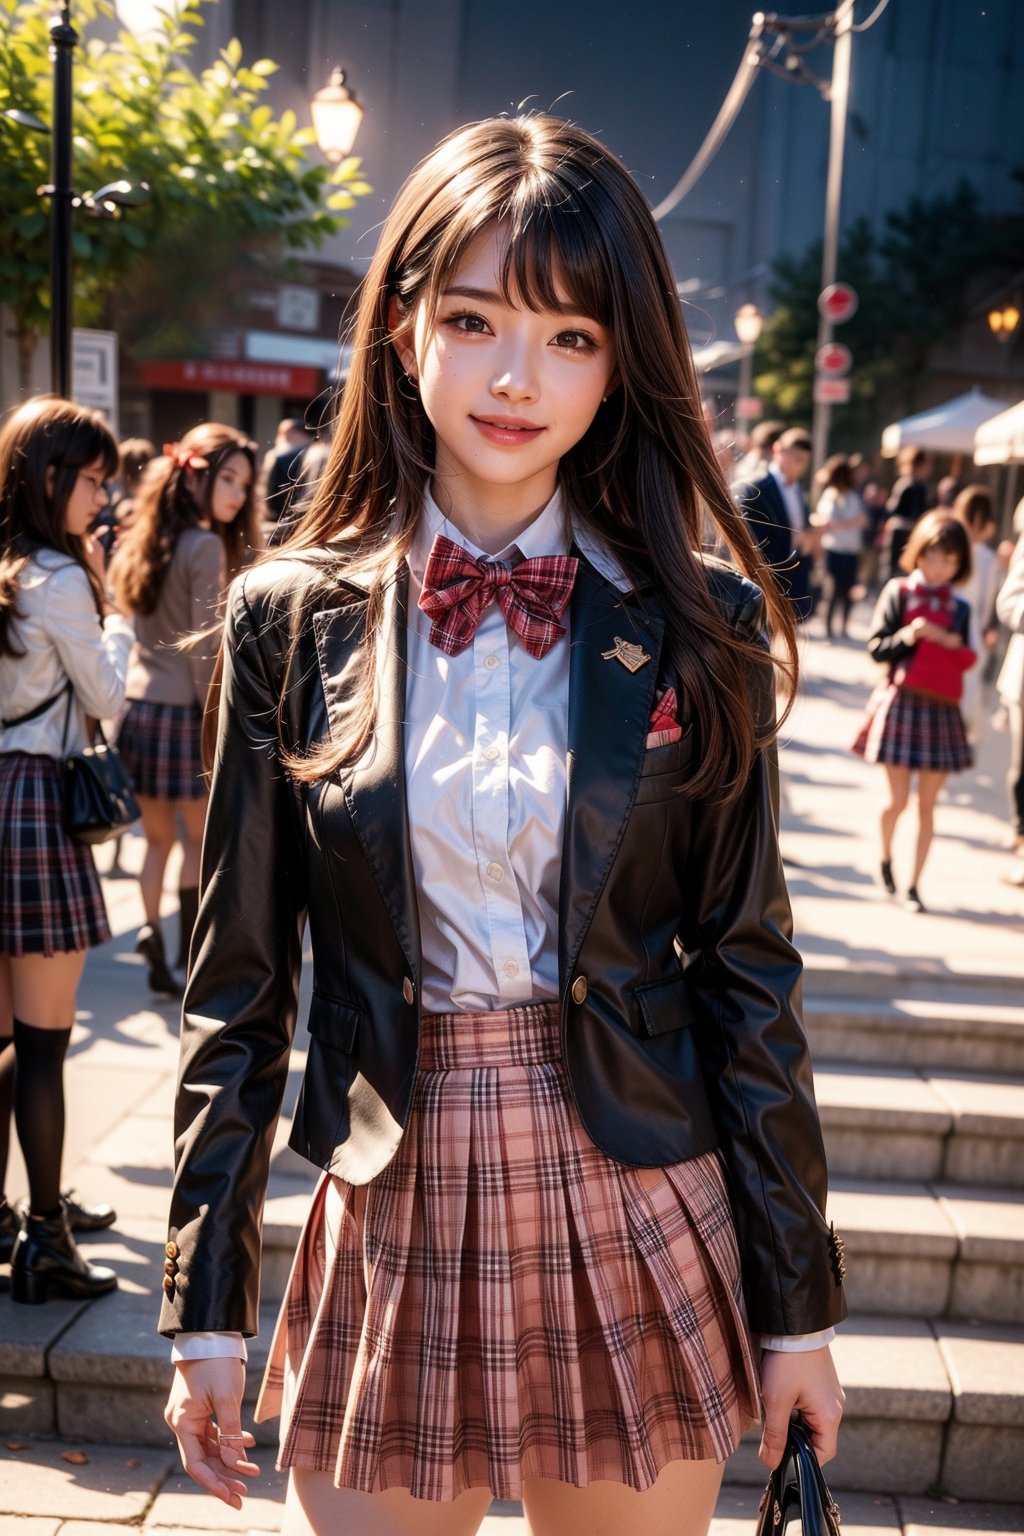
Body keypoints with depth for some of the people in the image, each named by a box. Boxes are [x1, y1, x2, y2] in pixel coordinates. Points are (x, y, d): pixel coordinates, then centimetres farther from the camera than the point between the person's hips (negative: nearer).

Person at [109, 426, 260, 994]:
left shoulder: (141, 540, 11)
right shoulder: (205, 545, -12)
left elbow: (135, 626, 13)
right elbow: (204, 648, -15)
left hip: (137, 706, 7)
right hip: (182, 710, -6)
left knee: (157, 838, 15)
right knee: (200, 840, 8)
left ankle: (151, 937, 14)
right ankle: (188, 958, 10)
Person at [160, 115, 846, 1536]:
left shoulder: (700, 632, -4)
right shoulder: (293, 618, -3)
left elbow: (748, 974, 0)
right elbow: (238, 983, 1)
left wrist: (798, 1306, 2)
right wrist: (207, 1307, 2)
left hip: (636, 1236, 0)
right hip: (391, 1228, 0)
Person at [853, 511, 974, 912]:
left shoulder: (959, 608, 7)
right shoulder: (898, 592, -1)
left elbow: (965, 661, 9)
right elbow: (876, 648, -4)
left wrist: (953, 645, -11)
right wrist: (906, 637, -21)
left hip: (941, 710, 2)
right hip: (901, 703, -2)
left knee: (926, 804, 5)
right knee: (898, 800, -1)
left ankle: (914, 883, 14)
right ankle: (886, 857, 29)